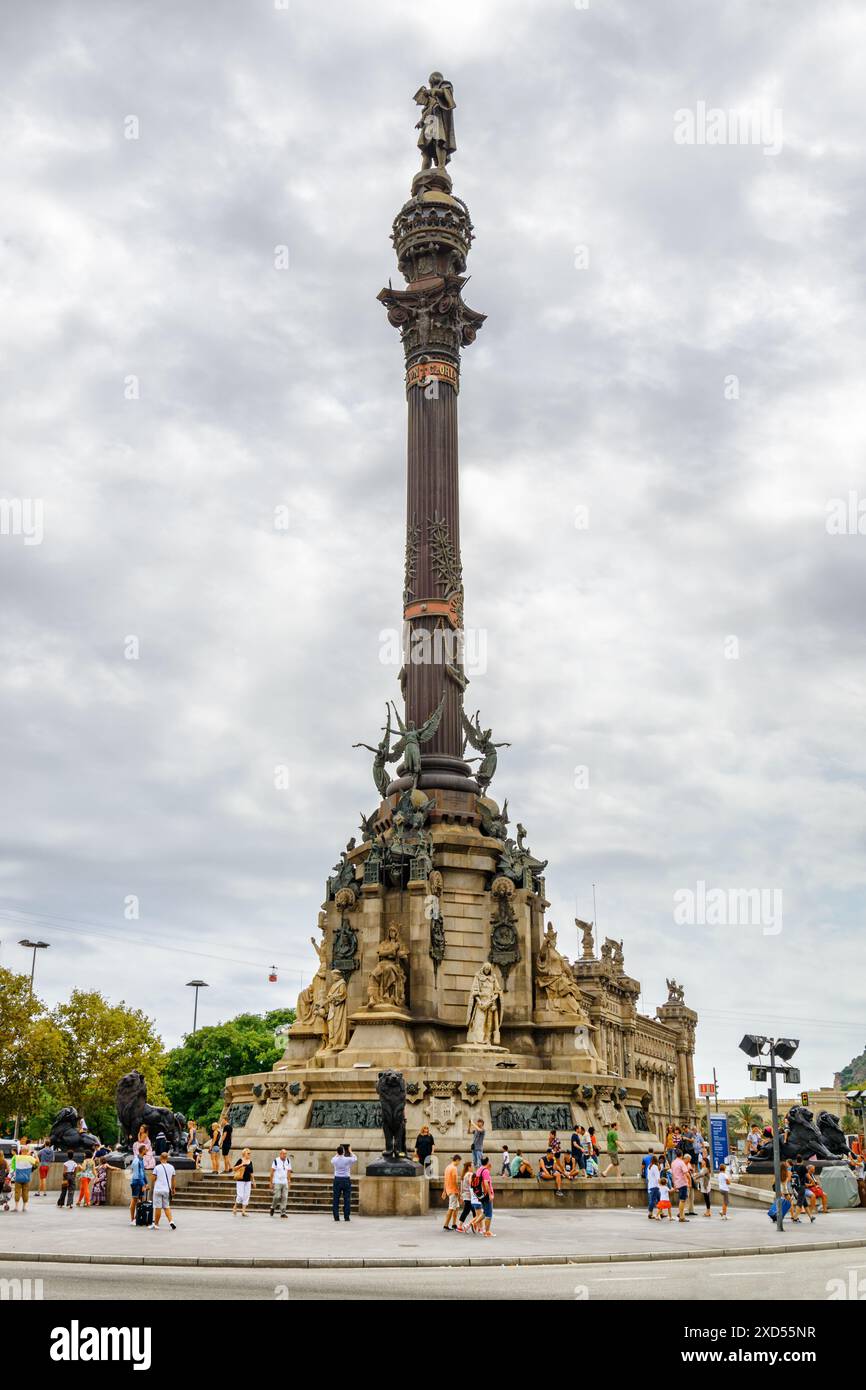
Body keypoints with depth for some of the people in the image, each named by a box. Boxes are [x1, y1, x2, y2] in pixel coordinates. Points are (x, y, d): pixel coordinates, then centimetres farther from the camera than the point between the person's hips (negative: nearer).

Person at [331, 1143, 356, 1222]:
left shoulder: (334, 1160, -4)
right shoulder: (347, 1160, -10)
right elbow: (355, 1158, 13)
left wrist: (337, 1153, 32)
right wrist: (350, 1151, 25)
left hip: (337, 1180, 2)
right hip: (346, 1180, -2)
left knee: (336, 1199, 6)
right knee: (347, 1199, 3)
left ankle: (336, 1216, 5)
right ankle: (346, 1217, 2)